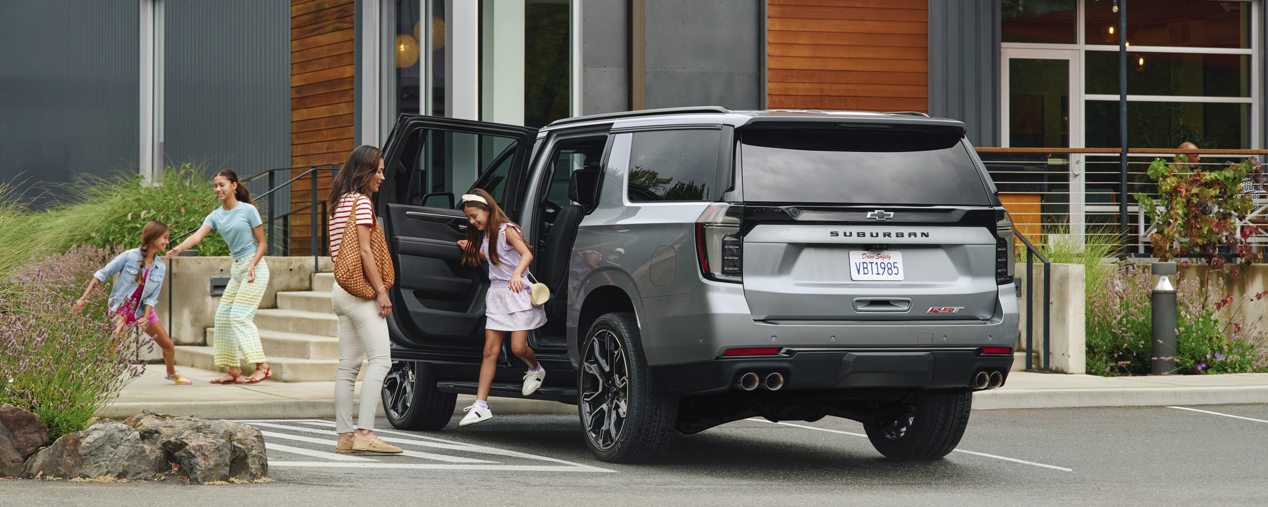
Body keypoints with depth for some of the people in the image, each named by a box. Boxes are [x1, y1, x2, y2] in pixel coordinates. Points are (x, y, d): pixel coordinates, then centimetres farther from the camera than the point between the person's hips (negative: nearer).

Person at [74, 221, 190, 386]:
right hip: (121, 308, -5)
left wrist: (146, 317, -20)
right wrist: (85, 298, -13)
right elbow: (102, 274, -10)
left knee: (169, 346, 8)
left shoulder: (160, 267, -2)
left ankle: (172, 373, 36)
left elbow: (152, 296, -4)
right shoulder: (129, 257, -16)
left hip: (142, 309, 5)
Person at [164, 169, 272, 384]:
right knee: (223, 316, 2)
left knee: (240, 316, -17)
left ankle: (263, 367, -18)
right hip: (237, 269, 7)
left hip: (254, 267, -7)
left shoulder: (248, 210, -7)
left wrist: (253, 264, -20)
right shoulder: (216, 216, 9)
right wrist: (178, 249, -25)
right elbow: (198, 235, -7)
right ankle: (234, 371, 5)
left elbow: (262, 243, -4)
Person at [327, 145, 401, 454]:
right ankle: (365, 433, -22)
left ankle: (345, 435, 6)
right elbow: (364, 250, -16)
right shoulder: (361, 201, -9)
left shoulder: (340, 203, 19)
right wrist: (381, 291, -16)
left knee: (349, 365, 8)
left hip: (342, 290, 10)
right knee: (380, 359, -14)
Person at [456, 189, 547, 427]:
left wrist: (517, 274, -43)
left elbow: (527, 254, -25)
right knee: (490, 350, 0)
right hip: (496, 295, 7)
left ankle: (535, 369, 24)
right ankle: (480, 405, -4)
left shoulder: (507, 230, -12)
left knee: (518, 347, -12)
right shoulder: (484, 235, 11)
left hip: (517, 292, -7)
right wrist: (471, 250, 10)